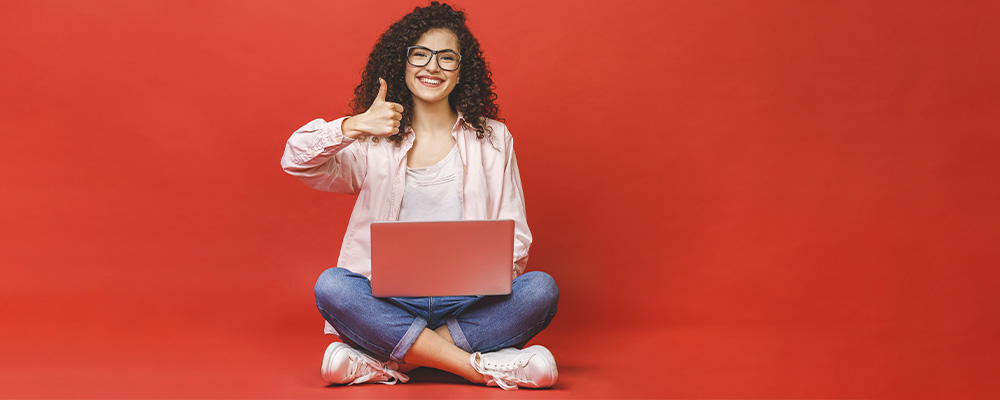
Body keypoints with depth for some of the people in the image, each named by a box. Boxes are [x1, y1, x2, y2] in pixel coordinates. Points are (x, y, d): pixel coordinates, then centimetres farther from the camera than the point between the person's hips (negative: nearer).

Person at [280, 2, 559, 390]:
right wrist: (356, 125, -22)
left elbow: (515, 236, 9)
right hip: (391, 304, 0)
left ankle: (388, 362, -26)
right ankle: (483, 368, -31)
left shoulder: (493, 138, 12)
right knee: (331, 286, -30)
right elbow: (296, 162, -5)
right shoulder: (374, 142, 10)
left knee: (541, 289, -28)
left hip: (469, 303, 1)